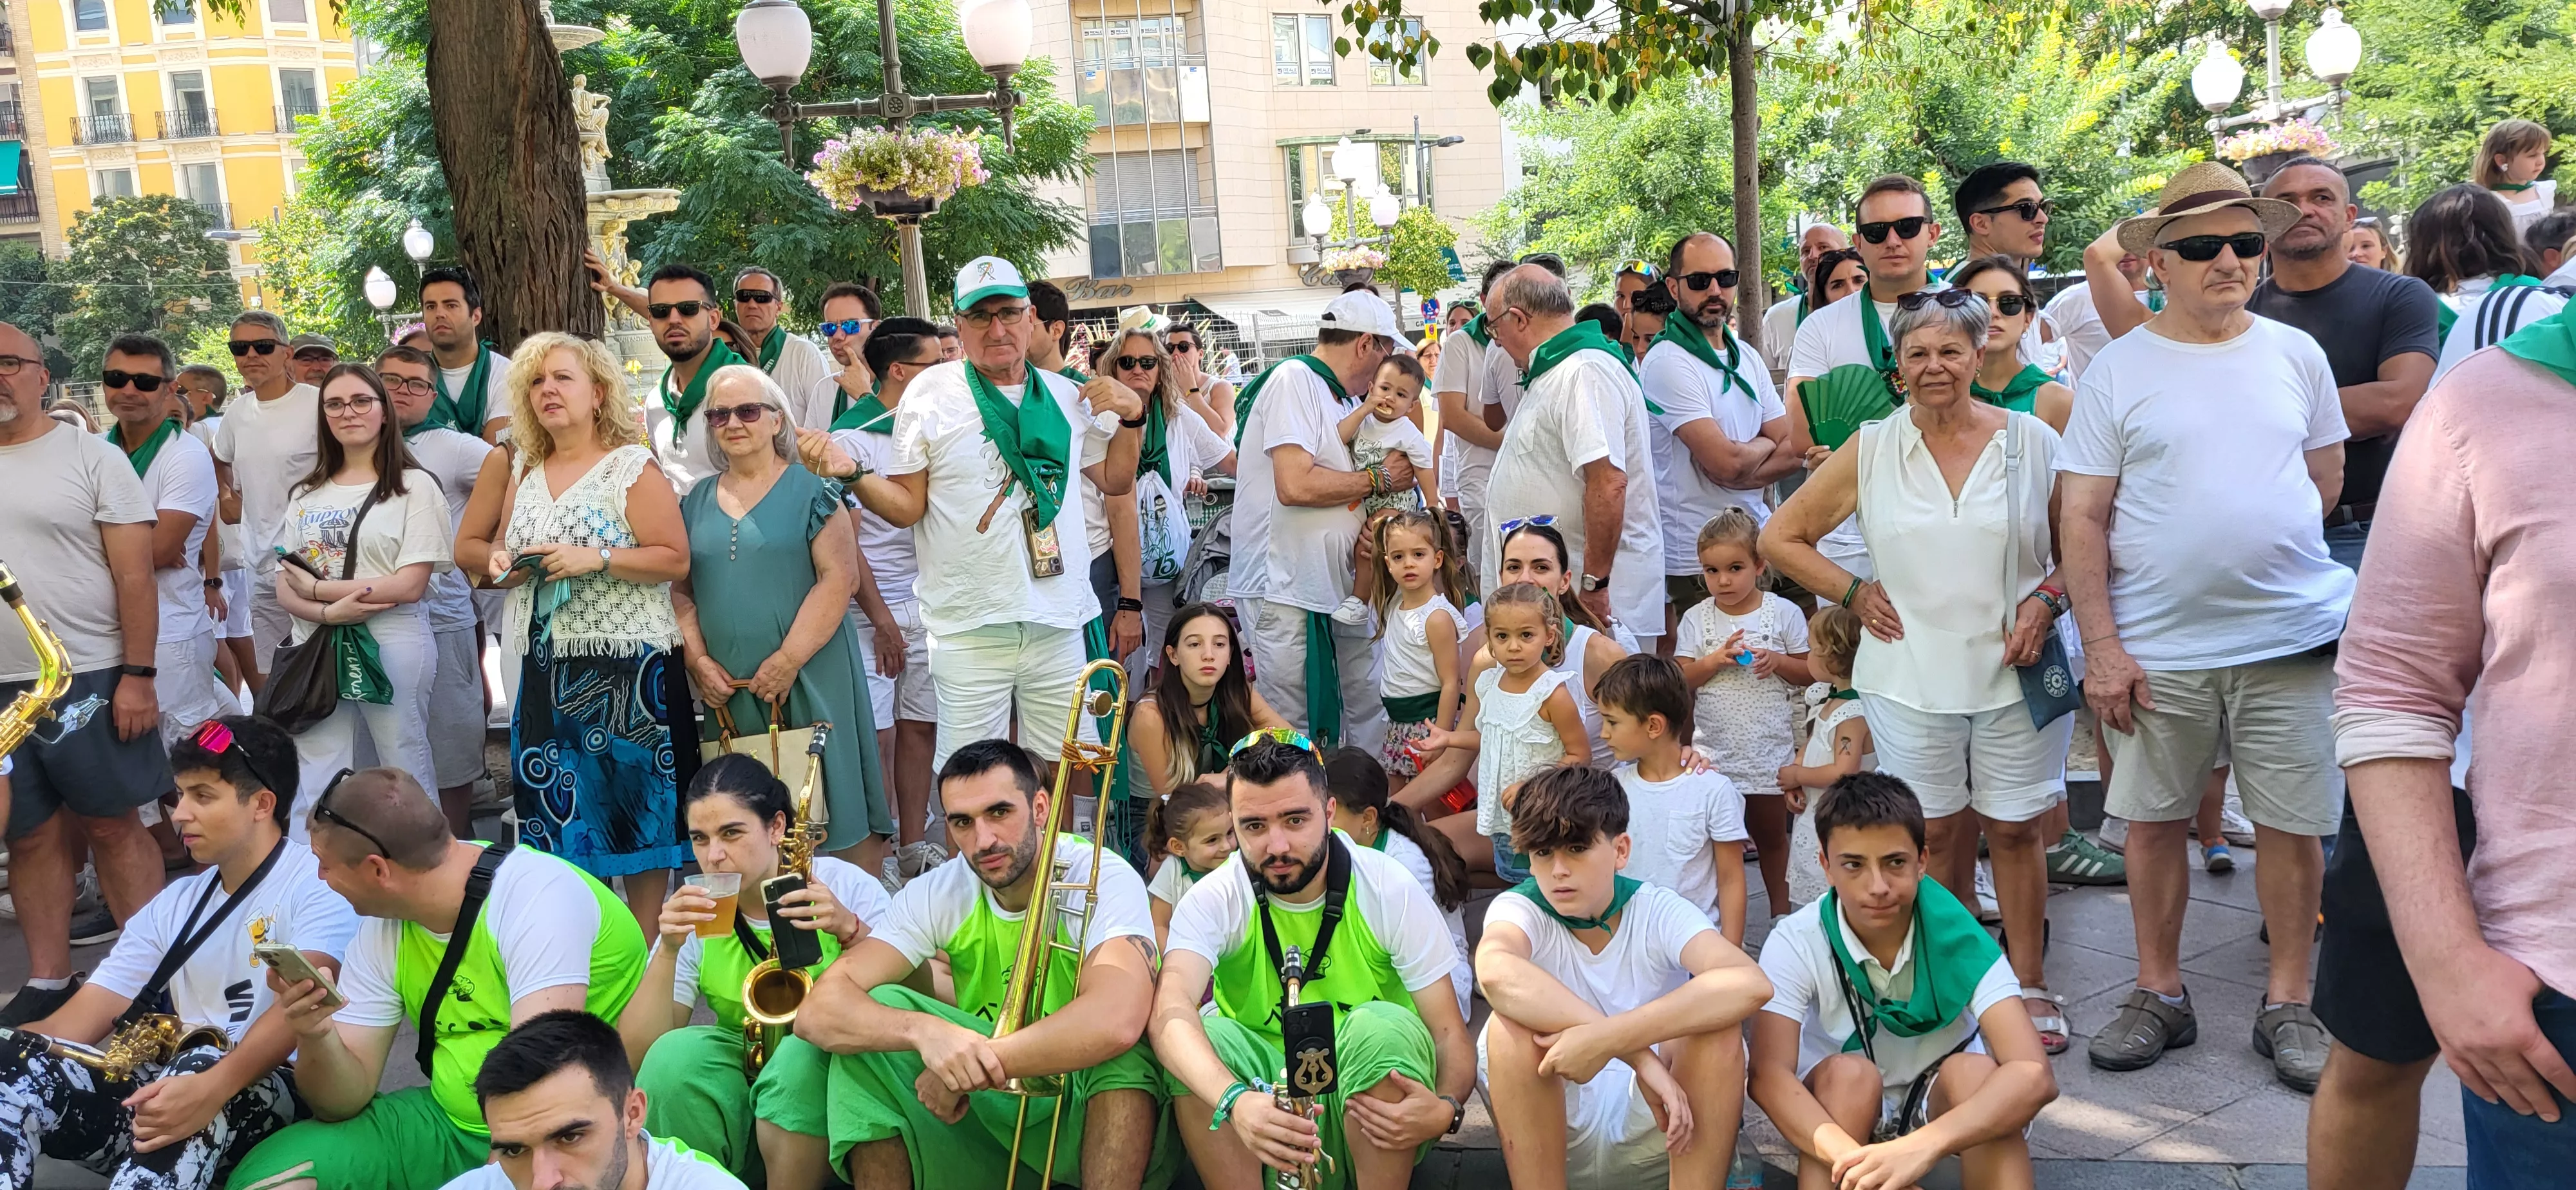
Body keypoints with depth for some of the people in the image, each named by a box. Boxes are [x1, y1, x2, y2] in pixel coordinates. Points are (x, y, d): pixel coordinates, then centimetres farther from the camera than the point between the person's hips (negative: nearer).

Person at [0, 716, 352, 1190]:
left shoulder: (318, 884, -4)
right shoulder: (173, 906, 19)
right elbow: (84, 1018, 11)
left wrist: (215, 1085, -37)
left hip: (278, 1095, -6)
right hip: (174, 1089, 6)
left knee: (200, 1065, -38)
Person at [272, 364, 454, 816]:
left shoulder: (414, 486, -2)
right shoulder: (306, 494, 14)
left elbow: (410, 586, -10)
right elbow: (286, 591, 7)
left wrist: (317, 588, -7)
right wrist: (328, 612, -14)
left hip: (393, 647, -5)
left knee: (407, 778, 2)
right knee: (316, 785, 7)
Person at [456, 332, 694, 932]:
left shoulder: (633, 466, -4)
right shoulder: (524, 472, 14)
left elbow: (675, 560, -10)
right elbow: (471, 548, 24)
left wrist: (597, 558, -21)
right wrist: (500, 562, 1)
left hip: (624, 664, -6)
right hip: (545, 669, 6)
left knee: (634, 808, -2)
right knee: (556, 811, 6)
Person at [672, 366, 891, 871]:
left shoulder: (811, 492, -2)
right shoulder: (696, 502, 13)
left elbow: (840, 577, -10)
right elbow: (681, 590, 13)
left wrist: (787, 661, -15)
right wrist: (697, 659, -2)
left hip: (809, 681, -4)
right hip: (727, 690, 5)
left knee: (831, 806, -3)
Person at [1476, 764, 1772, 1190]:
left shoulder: (1658, 911, -8)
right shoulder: (1520, 908, -8)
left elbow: (1751, 984, -30)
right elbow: (1495, 972, -36)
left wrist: (1603, 1040, -38)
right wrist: (1637, 1053, -41)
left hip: (1654, 1139, 0)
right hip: (1552, 1139, 0)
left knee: (1717, 1023, -26)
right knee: (1512, 1024, -28)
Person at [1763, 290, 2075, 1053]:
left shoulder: (2034, 441, 1)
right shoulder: (1871, 451, 2)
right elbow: (1781, 538, 8)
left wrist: (2046, 601, -8)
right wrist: (1854, 593, 1)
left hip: (2012, 670, -1)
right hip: (1910, 675, 1)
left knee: (2014, 829, 6)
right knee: (1935, 834, 8)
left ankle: (2029, 986, 21)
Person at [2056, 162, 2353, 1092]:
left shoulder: (2295, 353, 7)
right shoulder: (2118, 369, -1)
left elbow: (2326, 477, 16)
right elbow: (2081, 517, -4)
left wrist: (2265, 555, 5)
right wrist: (2101, 645, -10)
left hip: (2293, 635, 2)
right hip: (2156, 647, -1)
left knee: (2294, 824, 6)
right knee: (2154, 821, 8)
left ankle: (2288, 1005, 21)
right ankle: (2159, 994, 23)